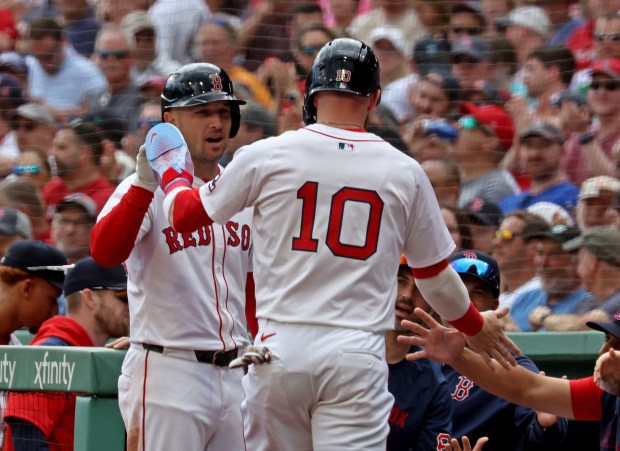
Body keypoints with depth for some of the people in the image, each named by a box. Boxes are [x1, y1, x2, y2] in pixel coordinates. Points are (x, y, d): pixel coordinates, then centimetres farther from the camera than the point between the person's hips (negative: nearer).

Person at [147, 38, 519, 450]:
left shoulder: (266, 156, 0)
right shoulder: (404, 171, 4)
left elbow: (185, 214, 13)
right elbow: (435, 274, 15)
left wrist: (173, 174, 35)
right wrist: (475, 326, 34)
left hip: (279, 349, 1)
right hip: (357, 355, -1)